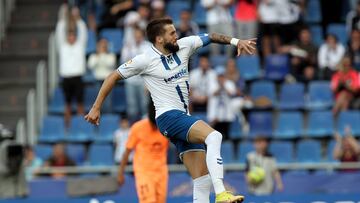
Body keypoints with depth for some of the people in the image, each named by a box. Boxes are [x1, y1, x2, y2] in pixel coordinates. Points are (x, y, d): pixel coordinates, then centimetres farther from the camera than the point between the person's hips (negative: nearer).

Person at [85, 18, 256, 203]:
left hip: (184, 119, 8)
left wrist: (236, 41, 8)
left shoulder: (184, 46, 8)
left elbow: (209, 37, 21)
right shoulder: (146, 60, -6)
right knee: (214, 137, -31)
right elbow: (114, 77, 2)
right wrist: (96, 108, 3)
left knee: (203, 179, -1)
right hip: (168, 116, -8)